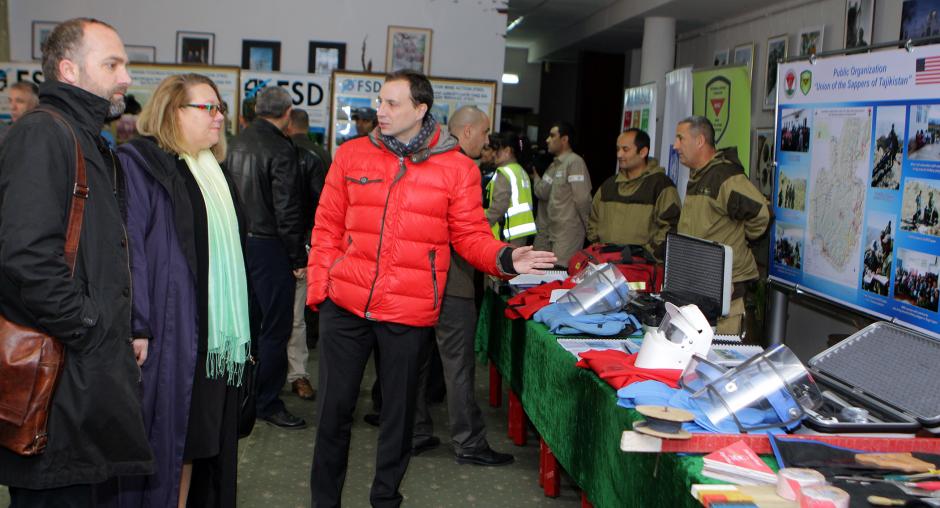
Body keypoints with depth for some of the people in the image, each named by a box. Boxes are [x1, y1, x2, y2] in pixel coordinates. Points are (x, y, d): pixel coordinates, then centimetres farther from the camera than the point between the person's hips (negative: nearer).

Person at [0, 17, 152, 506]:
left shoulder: (88, 141, 20)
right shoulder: (42, 134, -13)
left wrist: (120, 334, 13)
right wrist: (93, 333, -18)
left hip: (90, 376, 10)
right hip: (60, 380, -10)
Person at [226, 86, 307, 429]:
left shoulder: (237, 144, 8)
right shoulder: (281, 149, -14)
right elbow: (287, 210, -17)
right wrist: (298, 258, -11)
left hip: (239, 243, 8)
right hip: (269, 246, -8)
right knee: (276, 326, 1)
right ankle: (267, 402, 6)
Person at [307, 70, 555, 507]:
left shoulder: (456, 168, -1)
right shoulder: (351, 155, 4)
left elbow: (471, 236, 1)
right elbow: (327, 229, 7)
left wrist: (504, 259, -18)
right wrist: (319, 287, 1)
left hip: (409, 312, -1)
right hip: (344, 305, 1)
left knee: (399, 410, 11)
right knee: (334, 406, 9)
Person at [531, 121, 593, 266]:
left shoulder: (575, 162, -12)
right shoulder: (555, 164, 17)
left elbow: (582, 198, -15)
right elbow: (543, 193, 9)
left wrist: (588, 227, -9)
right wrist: (534, 175, 1)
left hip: (568, 232, -9)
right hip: (550, 231, 9)